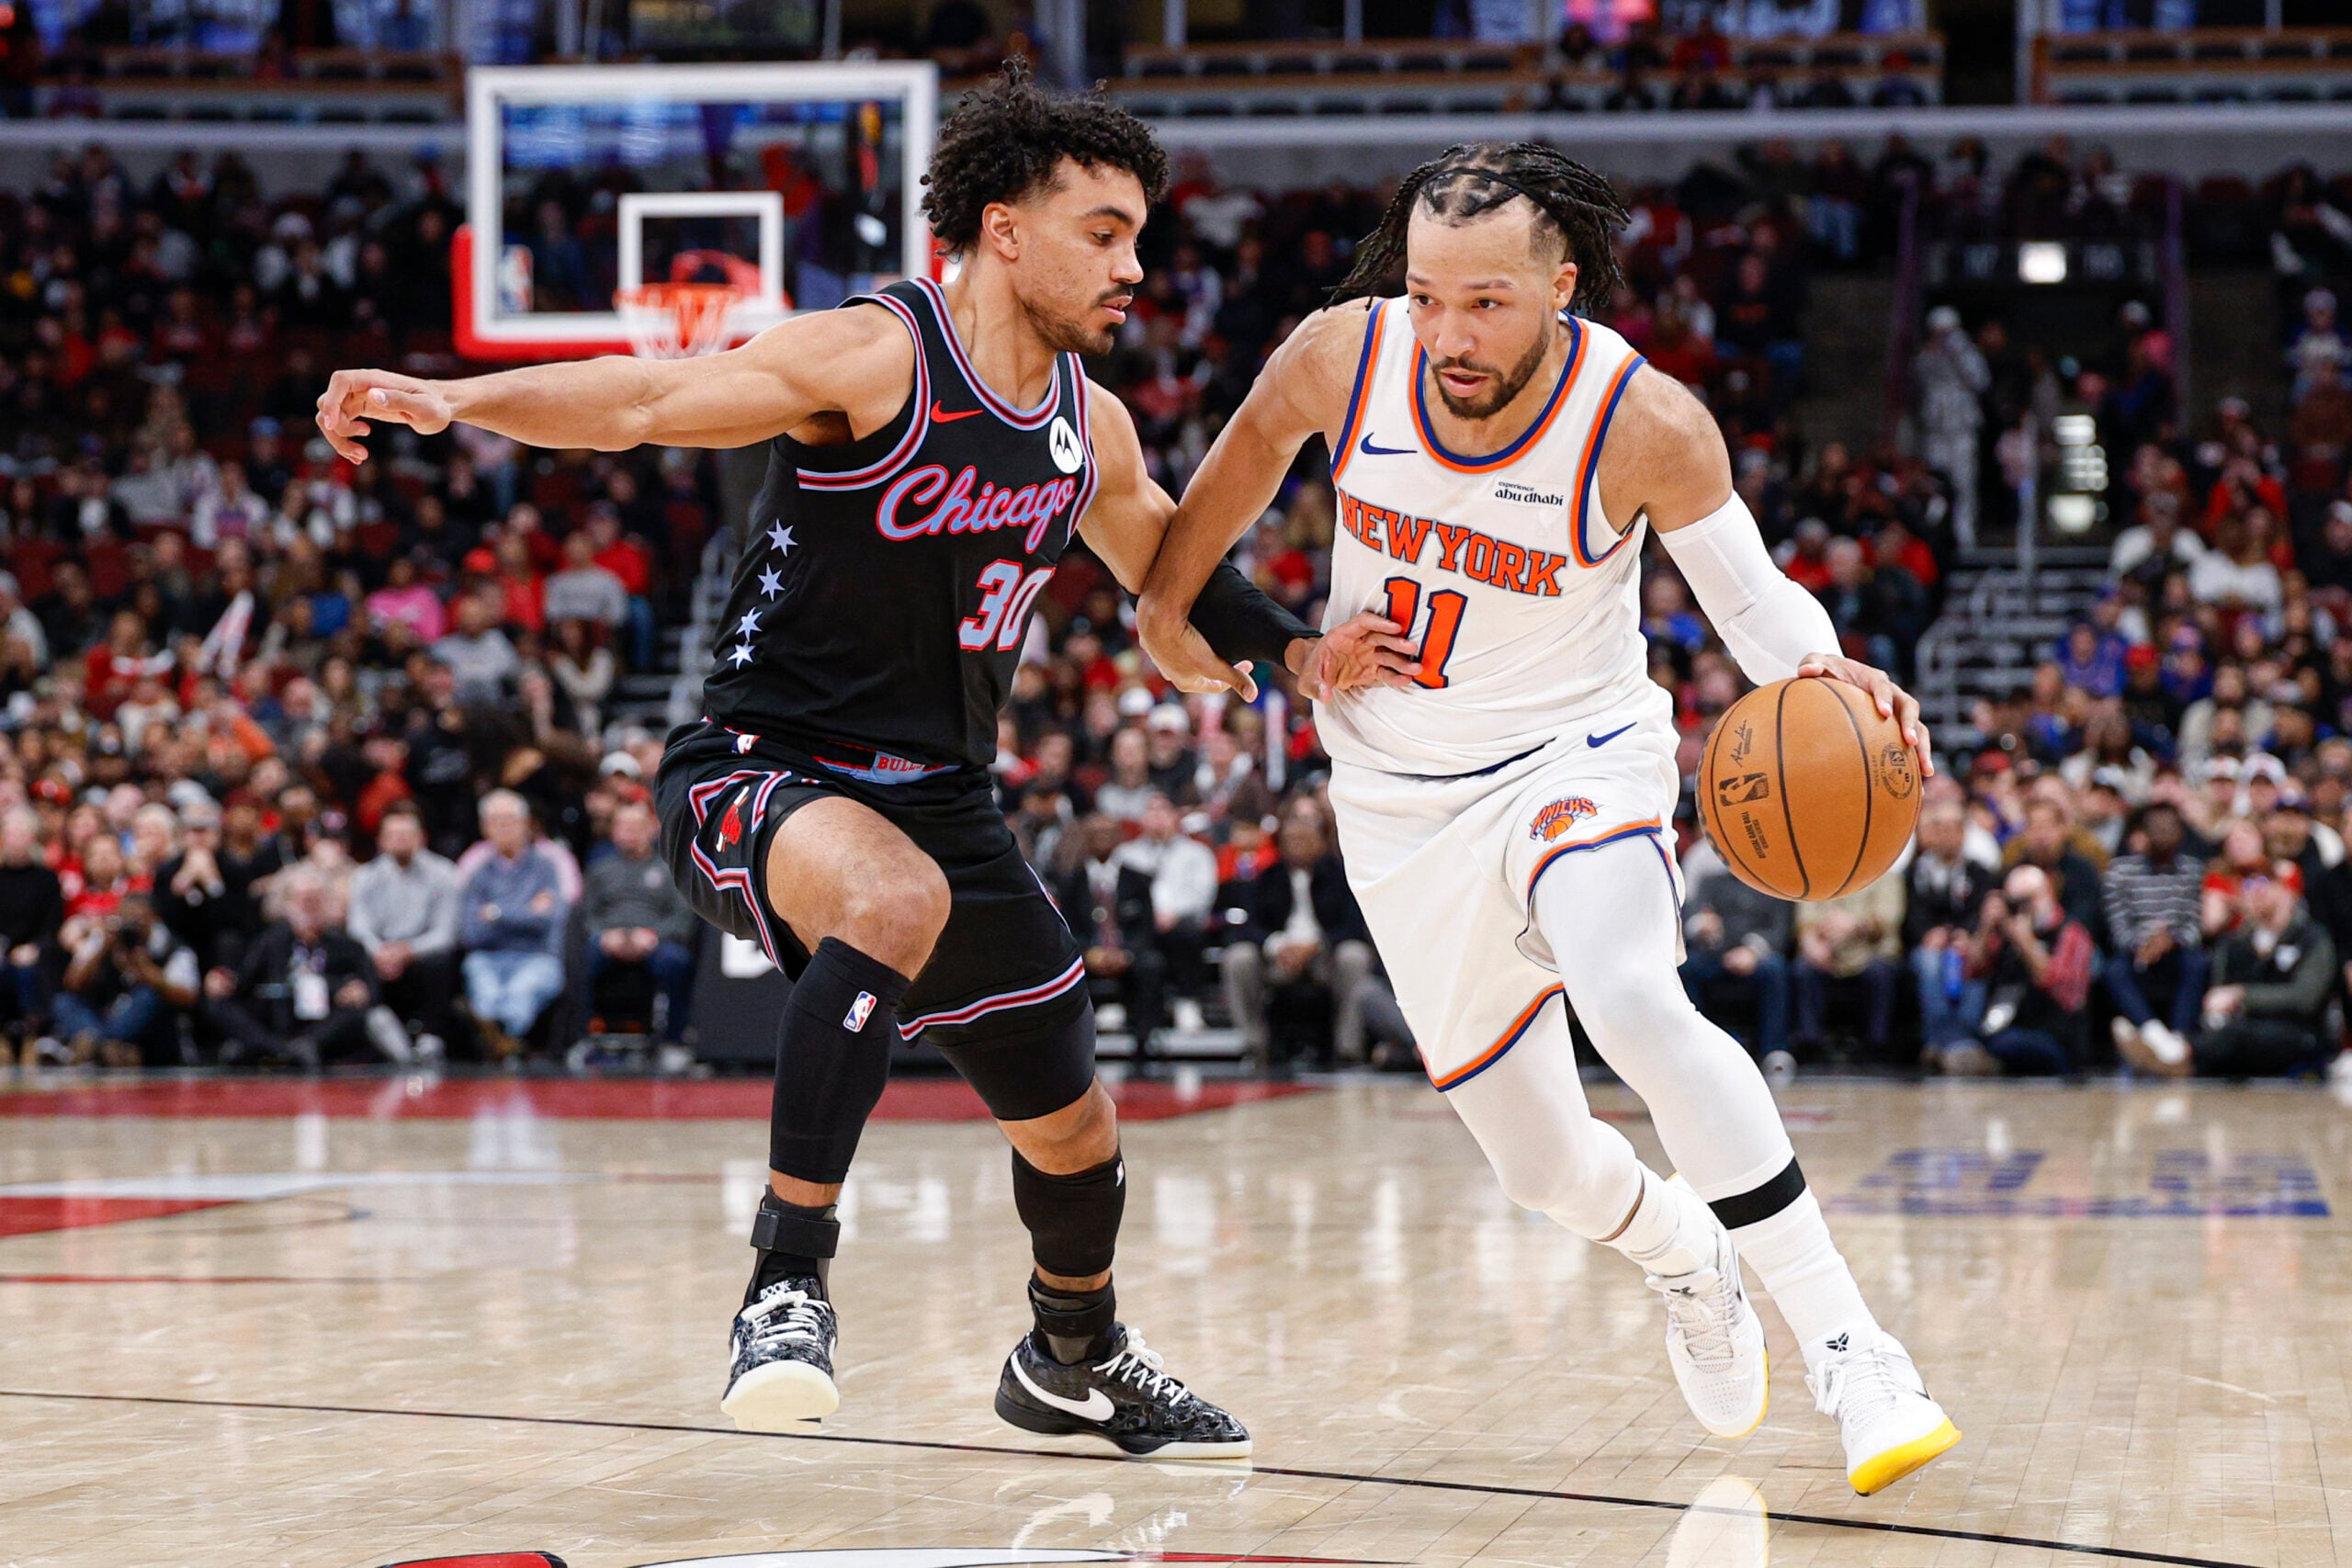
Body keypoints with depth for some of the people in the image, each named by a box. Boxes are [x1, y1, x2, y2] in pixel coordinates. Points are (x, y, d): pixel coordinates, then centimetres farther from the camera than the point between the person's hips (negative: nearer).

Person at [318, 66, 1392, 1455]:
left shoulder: (1090, 424, 6)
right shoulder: (876, 357, -16)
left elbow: (1167, 559, 25)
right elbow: (647, 399, -26)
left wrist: (1295, 650, 9)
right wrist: (456, 398, -42)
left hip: (940, 802, 7)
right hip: (759, 773, -7)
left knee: (1073, 1132, 15)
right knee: (898, 899, -41)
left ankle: (1075, 1358, 46)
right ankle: (790, 1279, -32)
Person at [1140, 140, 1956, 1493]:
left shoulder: (1645, 423, -23)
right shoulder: (1344, 356, -17)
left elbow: (1749, 590, -9)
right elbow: (1256, 445, 6)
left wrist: (1823, 672, -30)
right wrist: (1166, 603, 13)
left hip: (1575, 755, -3)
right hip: (1401, 801, 3)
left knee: (1632, 1002, -35)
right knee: (1540, 1164, 8)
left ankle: (1848, 1344, -29)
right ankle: (1683, 1256, 44)